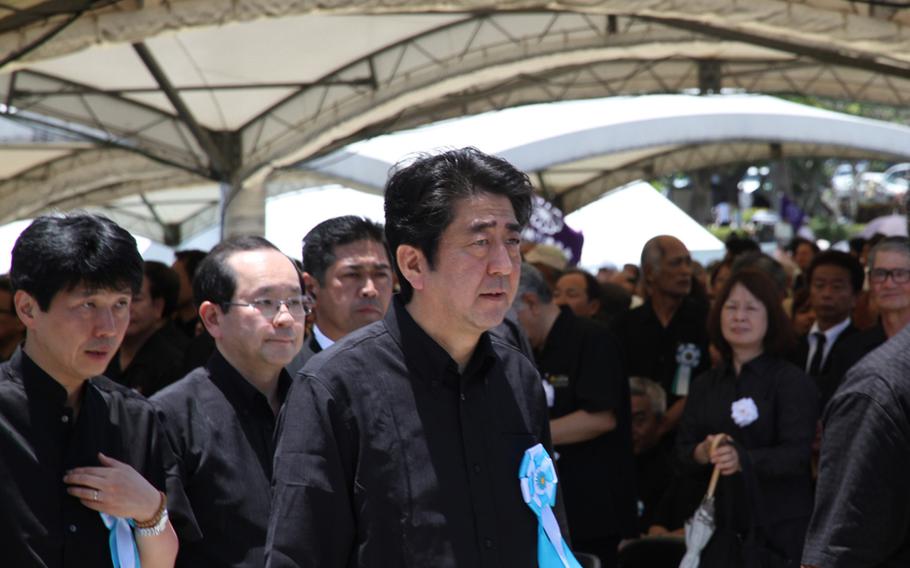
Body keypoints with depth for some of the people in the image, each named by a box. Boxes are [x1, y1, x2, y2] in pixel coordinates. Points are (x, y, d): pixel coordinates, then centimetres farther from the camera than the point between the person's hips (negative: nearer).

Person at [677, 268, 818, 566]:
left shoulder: (792, 381, -4)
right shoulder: (705, 385, 11)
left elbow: (797, 453, -13)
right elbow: (682, 448, 9)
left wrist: (742, 459, -29)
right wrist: (703, 452, -14)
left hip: (779, 529, -4)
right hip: (718, 524, 4)